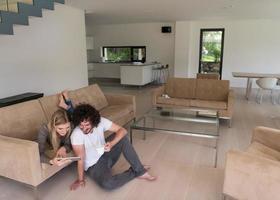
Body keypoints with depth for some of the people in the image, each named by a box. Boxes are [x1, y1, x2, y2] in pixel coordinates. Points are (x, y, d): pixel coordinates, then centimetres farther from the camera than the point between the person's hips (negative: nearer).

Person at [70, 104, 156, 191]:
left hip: (105, 154, 4)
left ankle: (140, 170, -12)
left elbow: (122, 130, -19)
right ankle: (133, 172, -5)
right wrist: (80, 180, -17)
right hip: (94, 165, -4)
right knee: (107, 184, -34)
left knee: (122, 137, -20)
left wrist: (111, 144, -34)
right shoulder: (76, 135, -26)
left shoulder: (101, 121, -17)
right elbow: (81, 158, -22)